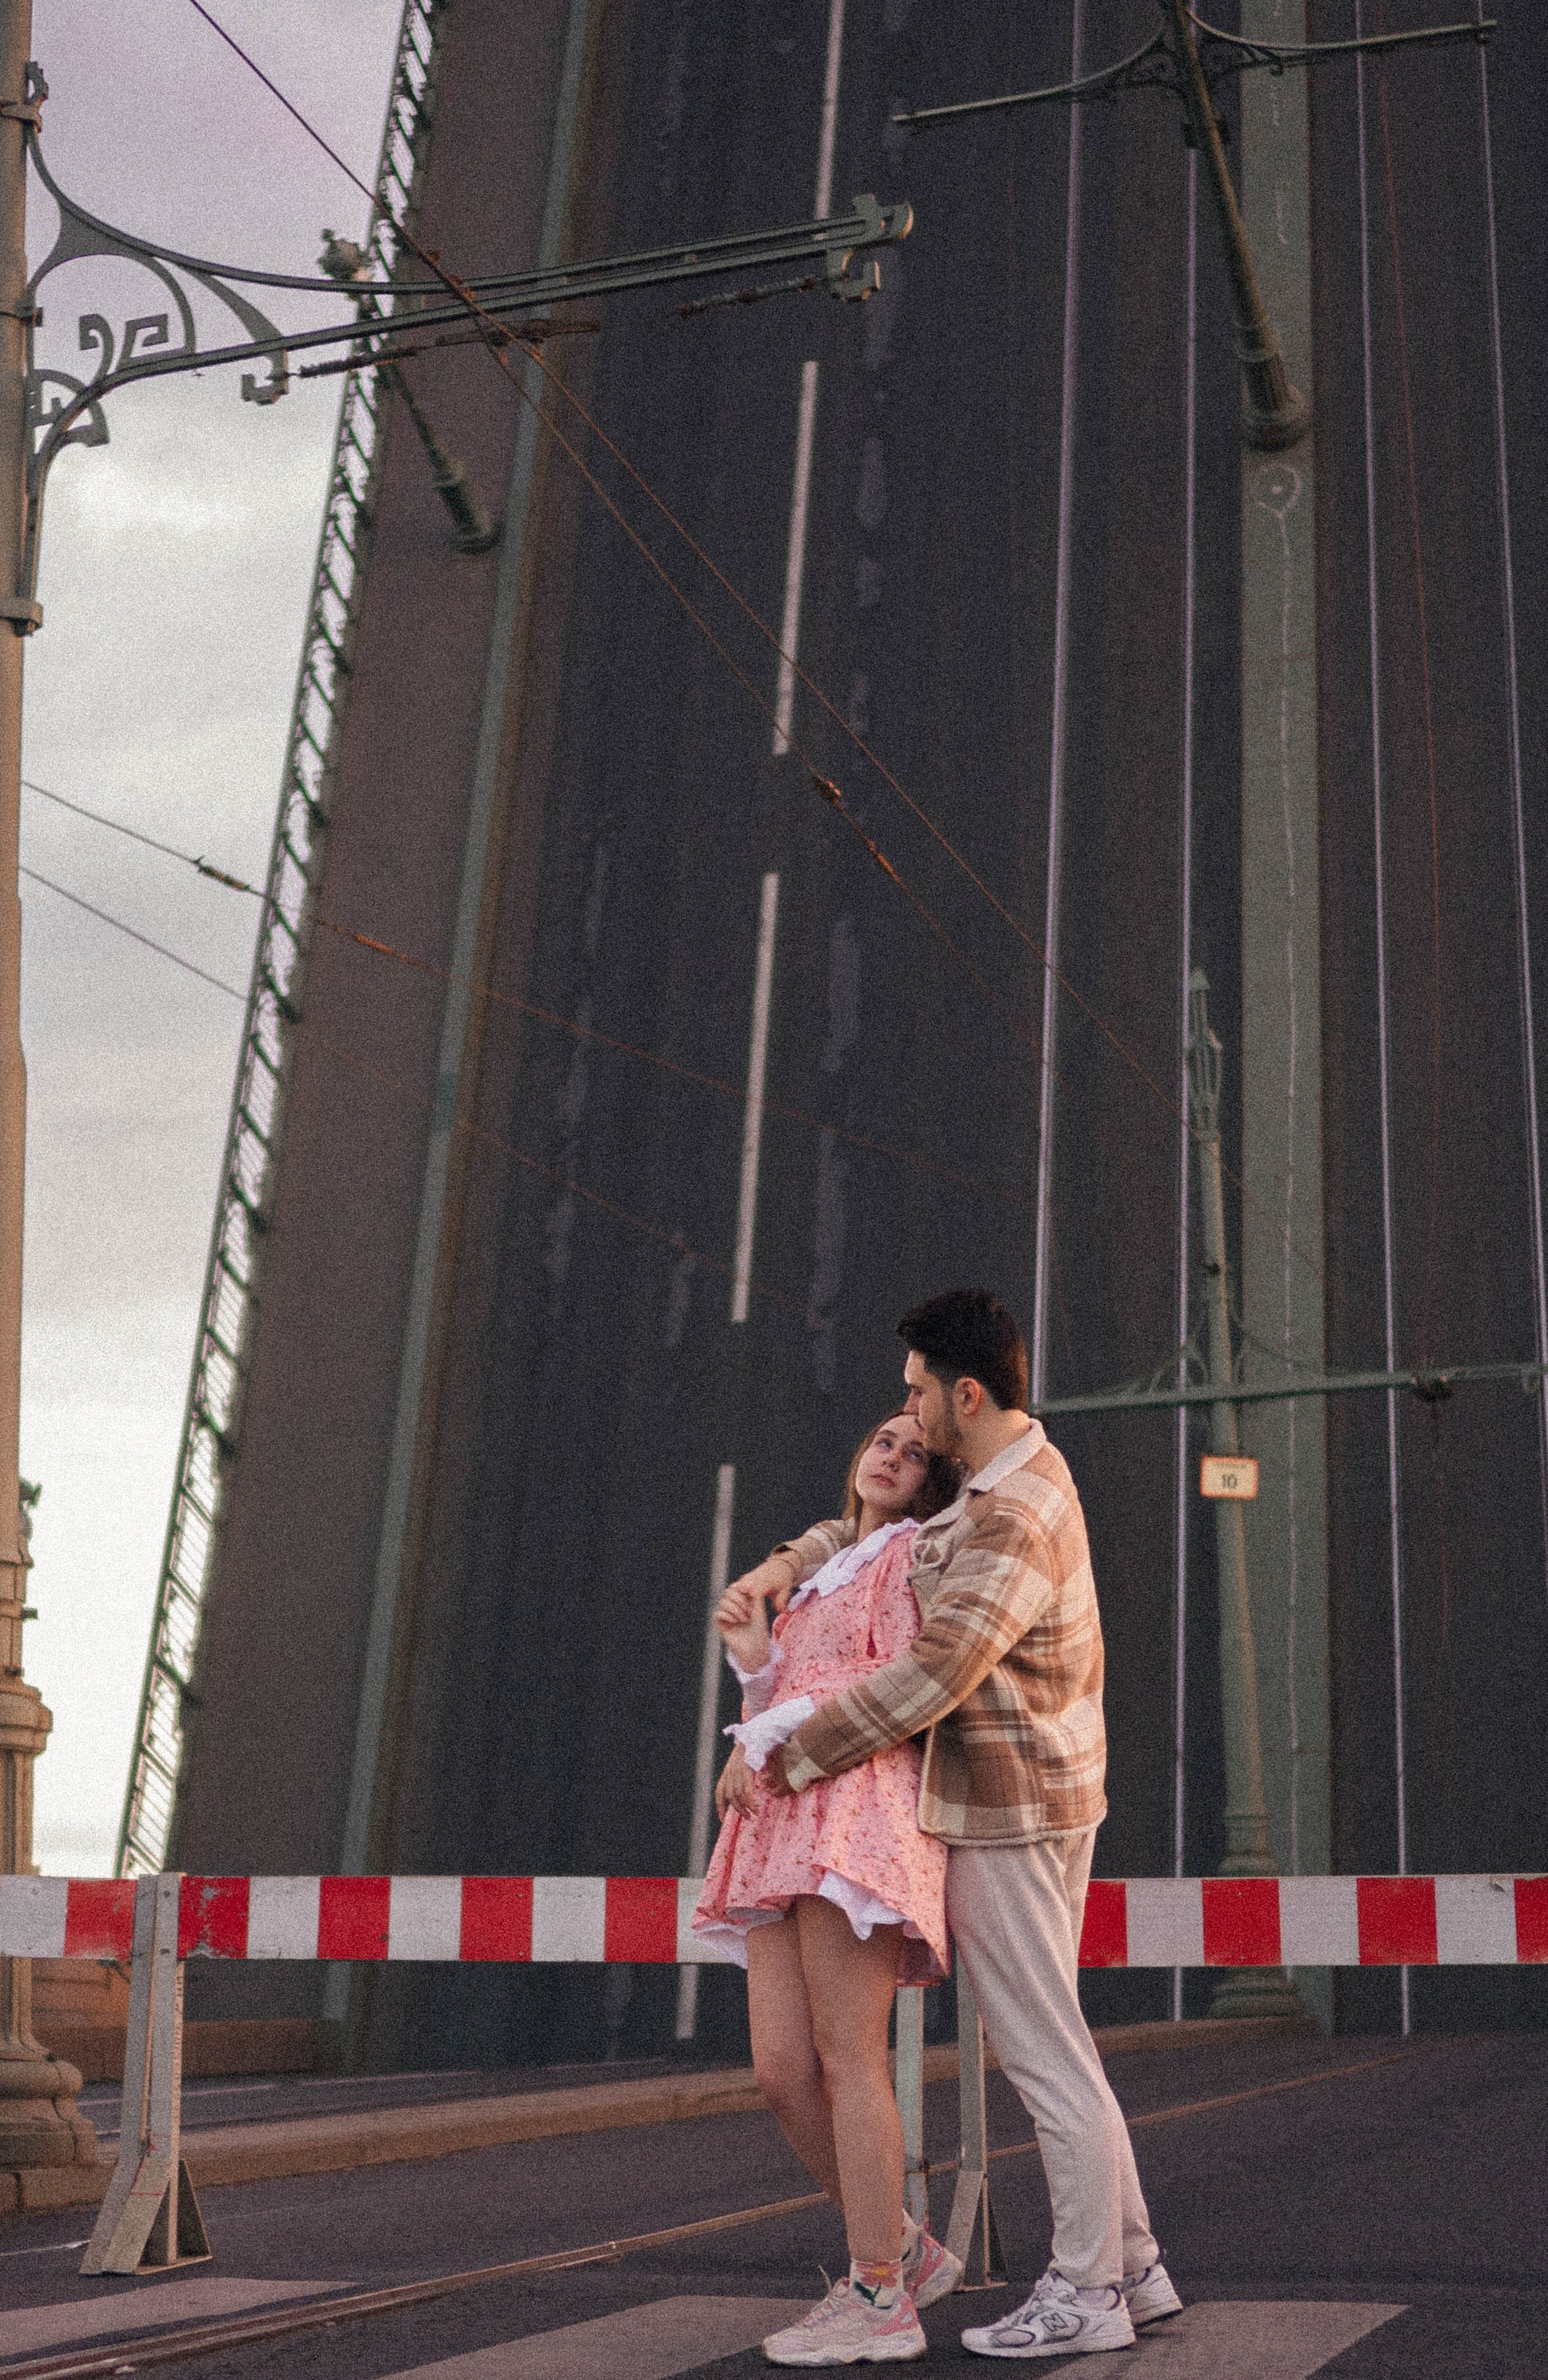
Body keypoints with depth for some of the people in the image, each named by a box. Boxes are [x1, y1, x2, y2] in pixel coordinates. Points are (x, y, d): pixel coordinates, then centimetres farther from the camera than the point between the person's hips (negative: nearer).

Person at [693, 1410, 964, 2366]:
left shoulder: (912, 1551, 6)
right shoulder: (822, 1581, 30)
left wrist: (763, 1739, -4)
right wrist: (755, 1657, 4)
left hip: (860, 1810, -7)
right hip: (787, 1827, 8)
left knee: (847, 2059, -11)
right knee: (783, 2071, 0)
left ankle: (881, 2303, -6)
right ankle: (904, 2250, 14)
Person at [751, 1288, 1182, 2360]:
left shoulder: (1010, 1525, -23)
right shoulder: (1030, 1464, 9)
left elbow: (925, 1679, -29)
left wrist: (781, 1757, -21)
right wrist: (787, 1563, 6)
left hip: (1003, 1810, -10)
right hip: (1051, 1792, 10)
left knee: (1044, 2051, 0)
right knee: (1052, 2043, 16)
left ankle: (1086, 2293, 11)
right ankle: (1134, 2266, 24)